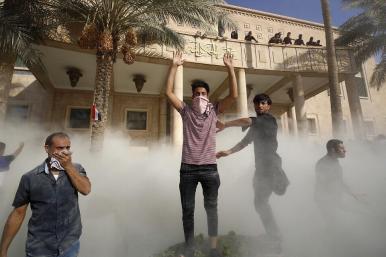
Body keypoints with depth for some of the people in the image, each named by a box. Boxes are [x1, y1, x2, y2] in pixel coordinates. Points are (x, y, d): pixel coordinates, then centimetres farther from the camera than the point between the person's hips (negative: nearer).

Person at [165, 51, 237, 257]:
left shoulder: (214, 111, 5)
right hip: (187, 168, 0)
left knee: (211, 208, 12)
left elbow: (233, 95, -2)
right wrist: (174, 66, -5)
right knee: (187, 210, 10)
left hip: (209, 168, 0)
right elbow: (168, 92, -1)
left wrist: (230, 68, -7)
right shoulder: (186, 111, 5)